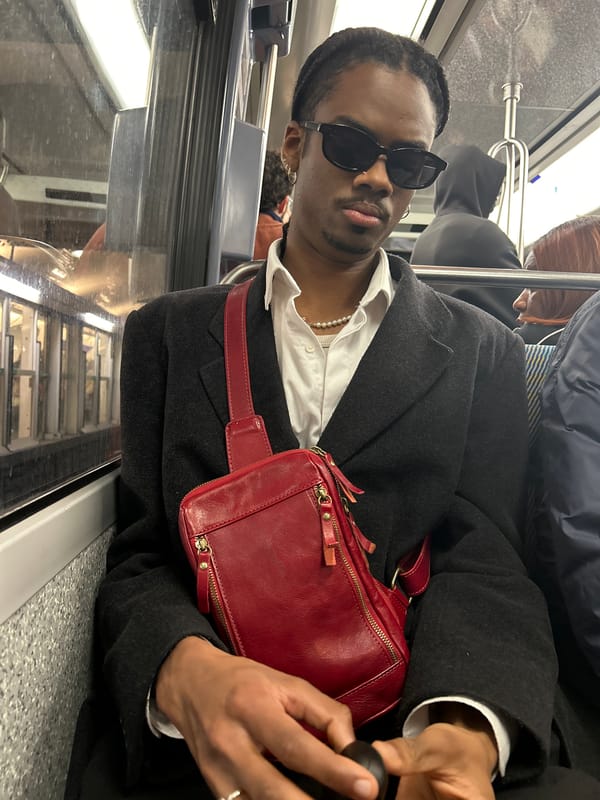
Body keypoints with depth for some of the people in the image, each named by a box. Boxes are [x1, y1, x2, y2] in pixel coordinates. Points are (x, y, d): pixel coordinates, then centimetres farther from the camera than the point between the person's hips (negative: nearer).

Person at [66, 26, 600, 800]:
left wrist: (464, 731, -22)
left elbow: (483, 564, -2)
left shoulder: (481, 353, 5)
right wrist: (188, 672, -21)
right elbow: (138, 556, 1)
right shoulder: (170, 333, 5)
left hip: (407, 733, 1)